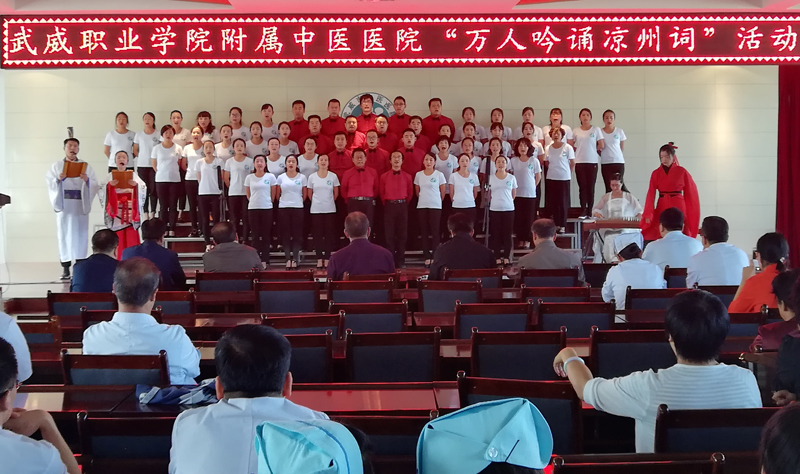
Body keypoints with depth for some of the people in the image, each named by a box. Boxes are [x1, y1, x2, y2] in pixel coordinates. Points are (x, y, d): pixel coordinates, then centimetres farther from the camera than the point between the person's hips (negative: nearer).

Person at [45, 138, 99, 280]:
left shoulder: (85, 165, 7)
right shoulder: (57, 165, 7)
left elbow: (95, 185, 0)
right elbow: (49, 183, 0)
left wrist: (87, 180, -20)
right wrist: (58, 179, -20)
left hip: (80, 206, 0)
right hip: (63, 205, 0)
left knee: (80, 235, -1)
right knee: (64, 234, -1)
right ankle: (65, 267, 1)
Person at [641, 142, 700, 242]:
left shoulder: (682, 172, 0)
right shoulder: (656, 174, 4)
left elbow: (691, 194, 4)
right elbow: (651, 194, -3)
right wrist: (648, 214, -13)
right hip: (661, 208, 1)